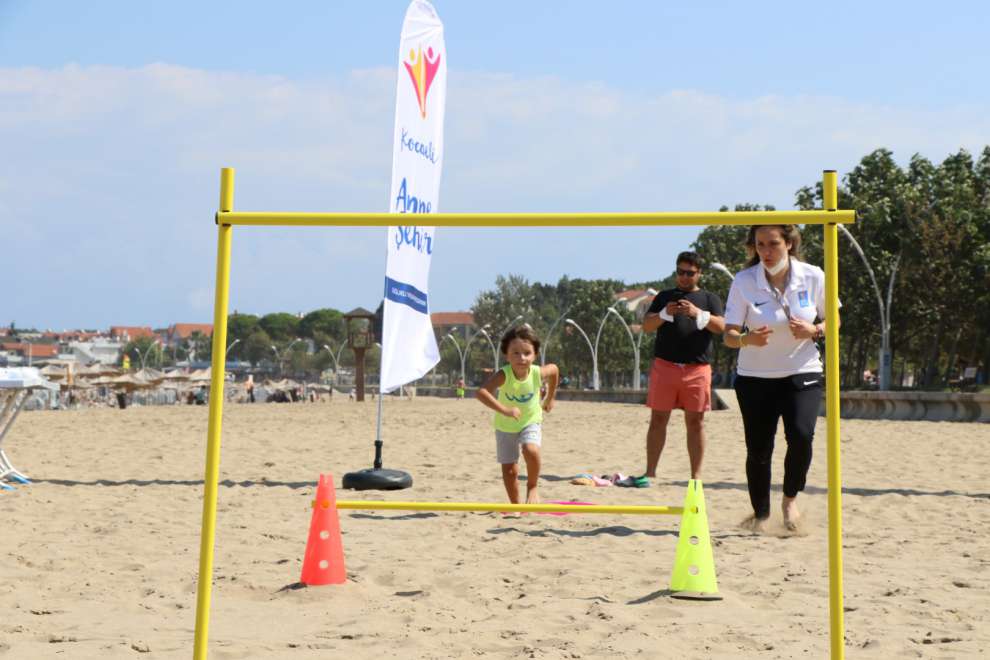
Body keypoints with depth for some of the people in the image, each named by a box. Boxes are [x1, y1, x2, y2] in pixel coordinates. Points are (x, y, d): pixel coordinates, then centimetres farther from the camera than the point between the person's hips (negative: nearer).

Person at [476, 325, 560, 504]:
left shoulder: (538, 373, -22)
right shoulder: (504, 375, -30)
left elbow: (554, 369, 3)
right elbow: (481, 392, -45)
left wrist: (549, 398, 12)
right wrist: (505, 410, -54)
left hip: (530, 422, 0)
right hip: (505, 426, 0)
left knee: (531, 451, -28)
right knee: (509, 470, 1)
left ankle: (532, 488, -3)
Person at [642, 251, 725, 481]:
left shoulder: (709, 298, 13)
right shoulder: (664, 296, 15)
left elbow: (720, 327, -2)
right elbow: (646, 326, 6)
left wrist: (698, 313, -19)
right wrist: (664, 313, -13)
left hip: (698, 368, 0)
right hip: (665, 365, 0)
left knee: (695, 422, 2)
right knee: (658, 419, 1)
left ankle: (696, 475, 6)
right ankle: (650, 471, 5)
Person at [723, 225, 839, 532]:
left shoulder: (813, 277, -7)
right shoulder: (743, 281, -11)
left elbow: (833, 321, 6)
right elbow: (729, 335, -11)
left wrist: (814, 330, -16)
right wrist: (748, 339, -34)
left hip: (802, 372, 0)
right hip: (755, 377, 0)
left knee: (801, 435, -20)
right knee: (758, 449, 1)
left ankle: (790, 498, 7)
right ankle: (760, 513, 26)